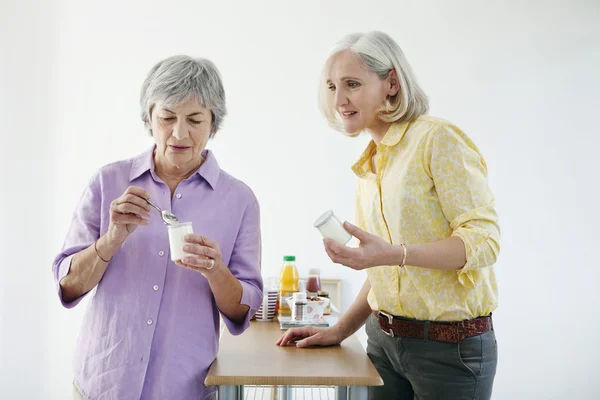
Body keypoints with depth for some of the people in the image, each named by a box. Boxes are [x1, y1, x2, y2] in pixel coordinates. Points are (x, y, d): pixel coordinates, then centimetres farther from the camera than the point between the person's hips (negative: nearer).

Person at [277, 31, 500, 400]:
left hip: (451, 345, -6)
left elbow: (484, 239, -17)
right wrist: (339, 331, 9)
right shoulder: (369, 167, 11)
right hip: (384, 339, 6)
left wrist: (395, 253, -30)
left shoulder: (438, 138, -11)